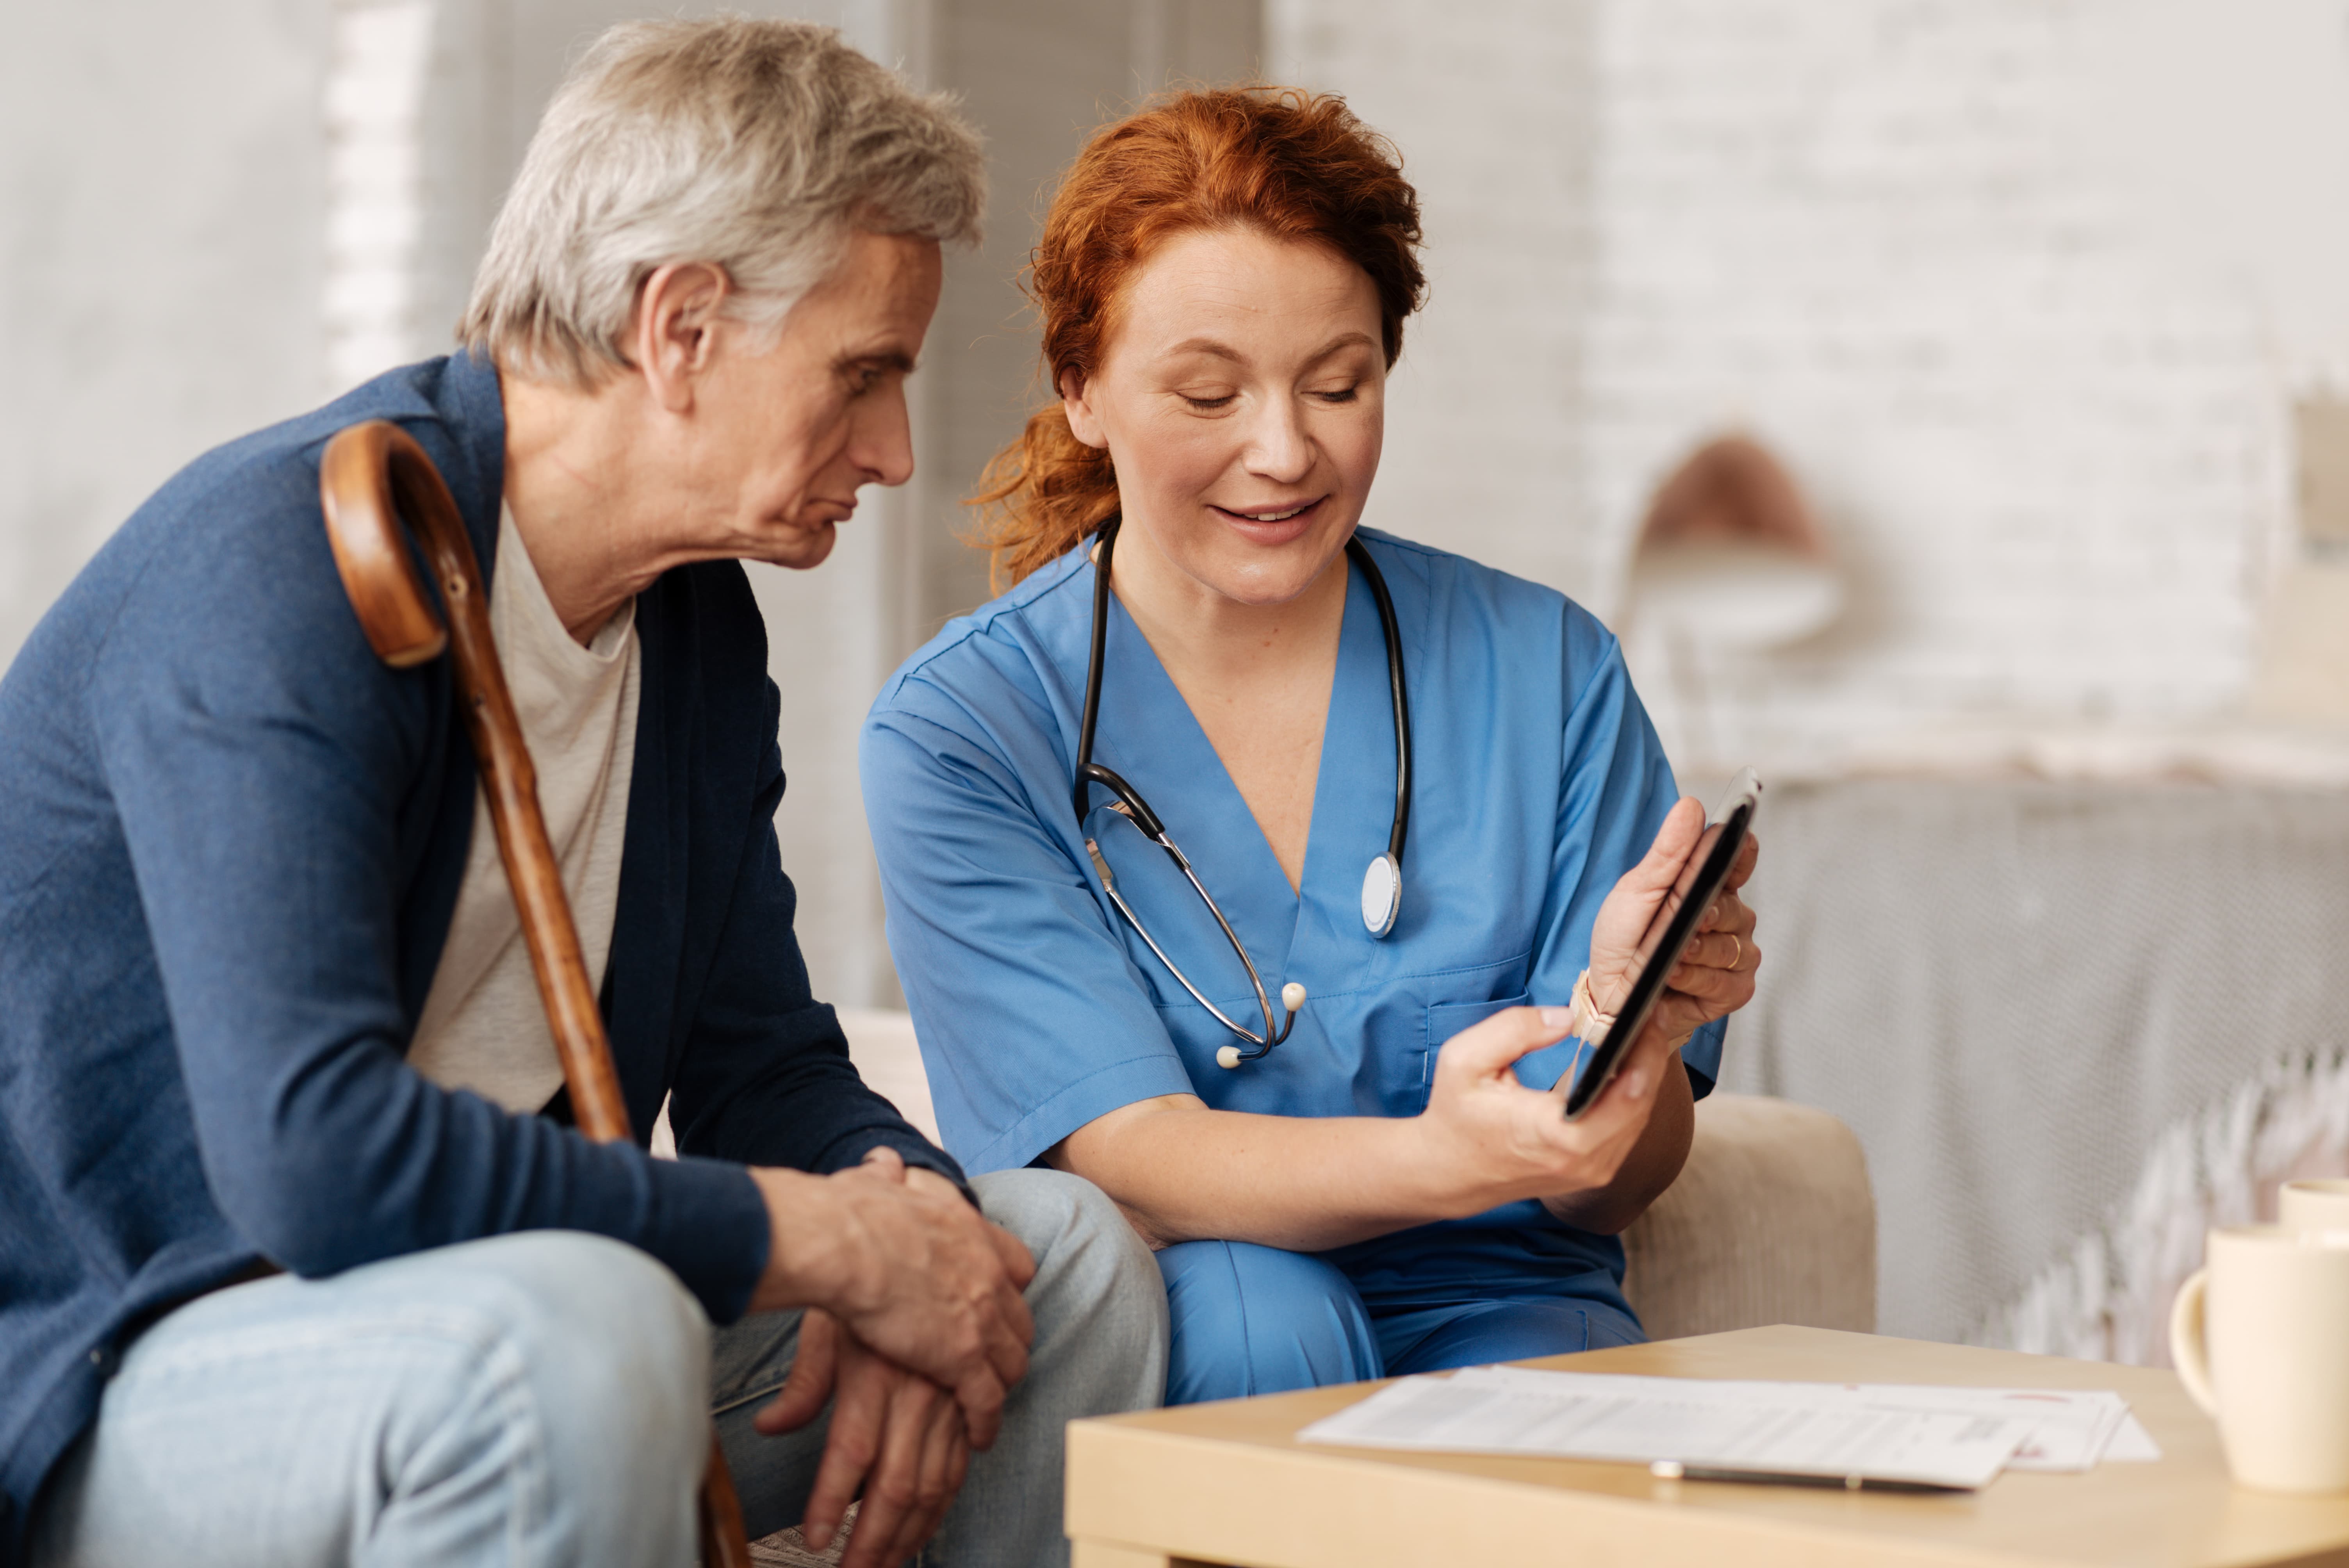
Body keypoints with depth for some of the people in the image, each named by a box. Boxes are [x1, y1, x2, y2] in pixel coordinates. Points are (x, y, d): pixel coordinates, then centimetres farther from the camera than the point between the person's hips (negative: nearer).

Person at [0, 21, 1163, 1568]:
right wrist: (833, 1240, -25)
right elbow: (315, 1150, -33)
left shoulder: (702, 621, 8)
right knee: (573, 1329, -38)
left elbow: (764, 1067, 14)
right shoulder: (274, 566, -22)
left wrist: (898, 1208, -11)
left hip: (473, 1322, 9)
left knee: (1064, 1255, 1)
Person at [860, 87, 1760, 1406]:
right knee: (1248, 1312, -34)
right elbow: (1128, 1158, -16)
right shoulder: (958, 733, -4)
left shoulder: (1548, 673, 2)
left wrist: (1633, 1021, -25)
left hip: (1496, 1319, 1)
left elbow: (1606, 1189, 0)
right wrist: (1439, 1161, -36)